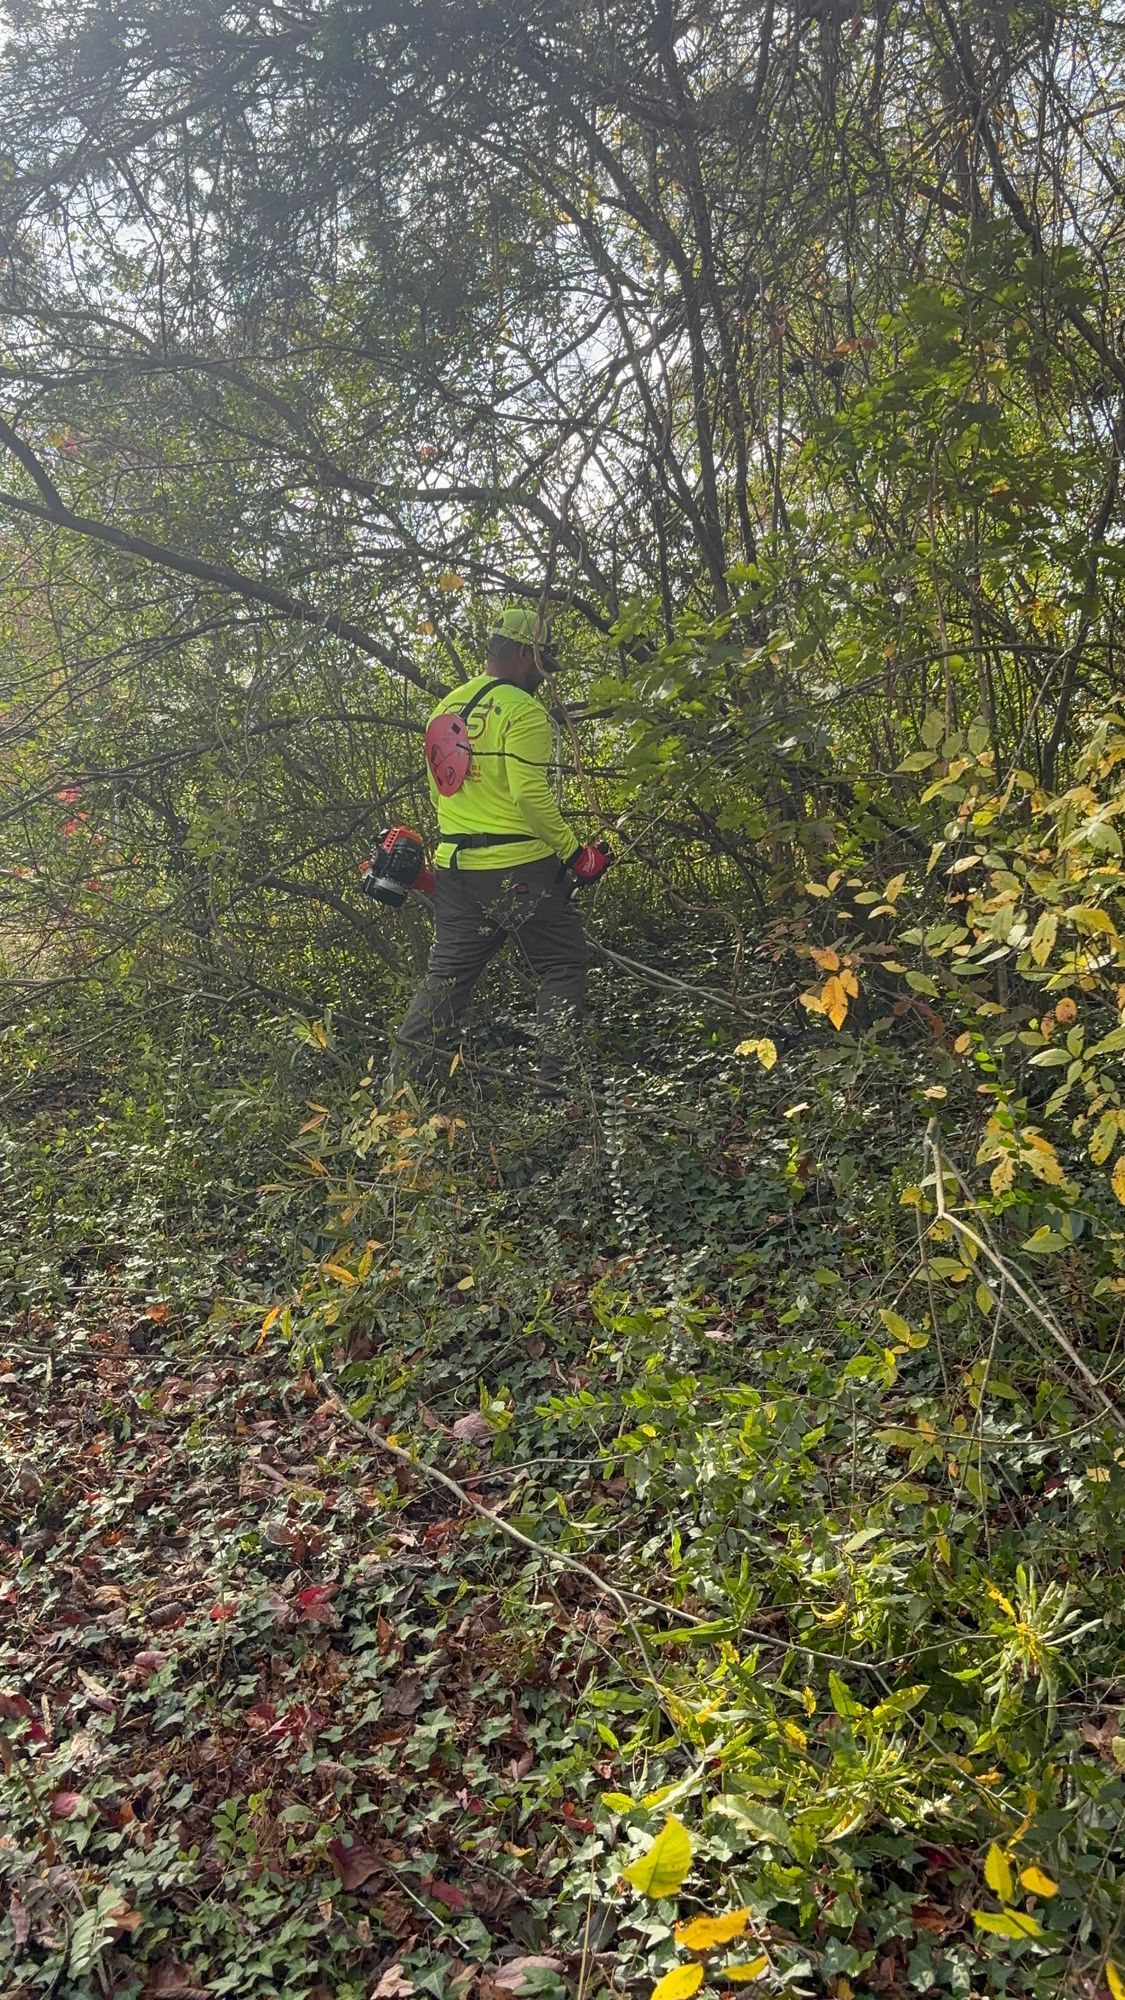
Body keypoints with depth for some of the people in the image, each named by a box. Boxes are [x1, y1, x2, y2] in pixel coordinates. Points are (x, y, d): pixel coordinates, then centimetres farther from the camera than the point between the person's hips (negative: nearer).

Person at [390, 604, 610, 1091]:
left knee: (447, 973, 14)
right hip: (519, 869, -7)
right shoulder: (522, 710, -12)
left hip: (455, 867, 7)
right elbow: (531, 794, -19)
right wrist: (574, 852, -12)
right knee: (562, 968, 5)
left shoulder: (446, 708, 13)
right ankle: (559, 1082, 2)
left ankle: (401, 1081, 14)